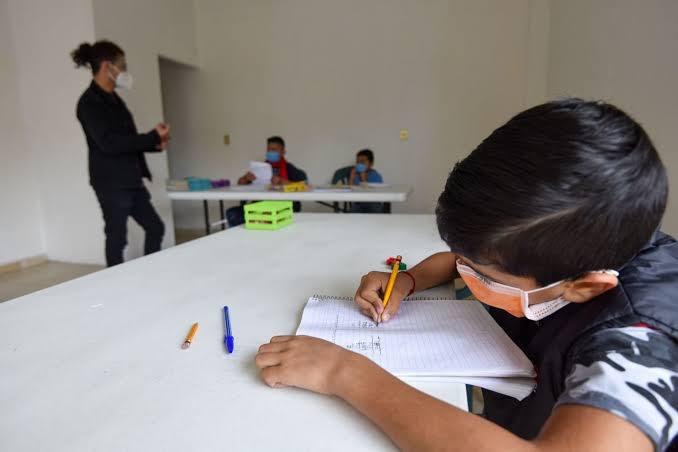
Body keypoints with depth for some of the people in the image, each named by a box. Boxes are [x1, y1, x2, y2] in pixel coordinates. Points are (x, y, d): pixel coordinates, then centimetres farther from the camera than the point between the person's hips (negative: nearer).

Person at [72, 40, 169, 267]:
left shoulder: (113, 99, 16)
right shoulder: (89, 102, -11)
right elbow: (109, 143, -20)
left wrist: (155, 144, 3)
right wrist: (153, 136, -17)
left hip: (131, 180, 9)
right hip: (111, 183, -9)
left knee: (155, 228, 10)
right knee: (117, 237, 0)